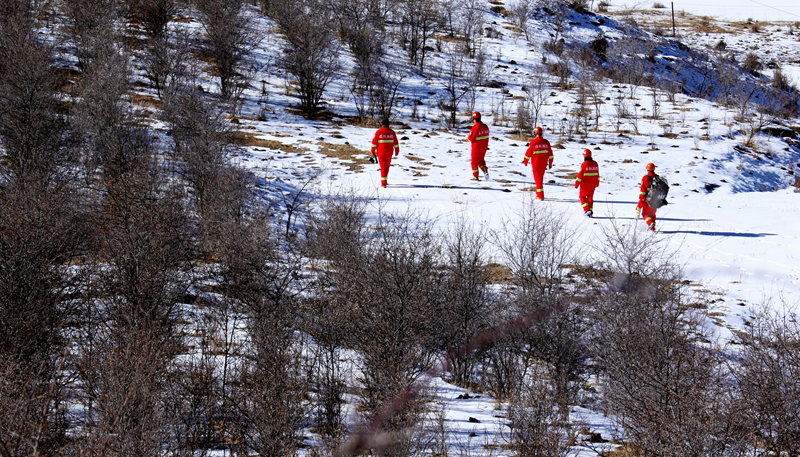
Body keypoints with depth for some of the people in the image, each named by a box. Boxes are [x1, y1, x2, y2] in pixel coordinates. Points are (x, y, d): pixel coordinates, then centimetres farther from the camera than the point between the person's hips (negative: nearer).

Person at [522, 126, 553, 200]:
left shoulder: (534, 142, -14)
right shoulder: (546, 142, 1)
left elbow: (528, 152, -6)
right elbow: (550, 154, 6)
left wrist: (525, 161, 10)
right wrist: (550, 163, 16)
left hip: (536, 164, -5)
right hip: (544, 164, 5)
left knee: (538, 179, -1)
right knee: (541, 178, 19)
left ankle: (540, 196, -6)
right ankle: (539, 193, 25)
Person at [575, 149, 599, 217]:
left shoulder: (584, 164, -17)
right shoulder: (595, 164, 0)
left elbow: (580, 175, -14)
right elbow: (597, 174, 11)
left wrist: (577, 183, -5)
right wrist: (597, 182, 25)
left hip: (585, 185, -5)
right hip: (593, 185, 5)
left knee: (582, 197, 9)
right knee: (590, 197, 18)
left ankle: (587, 210, -7)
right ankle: (590, 211, 16)